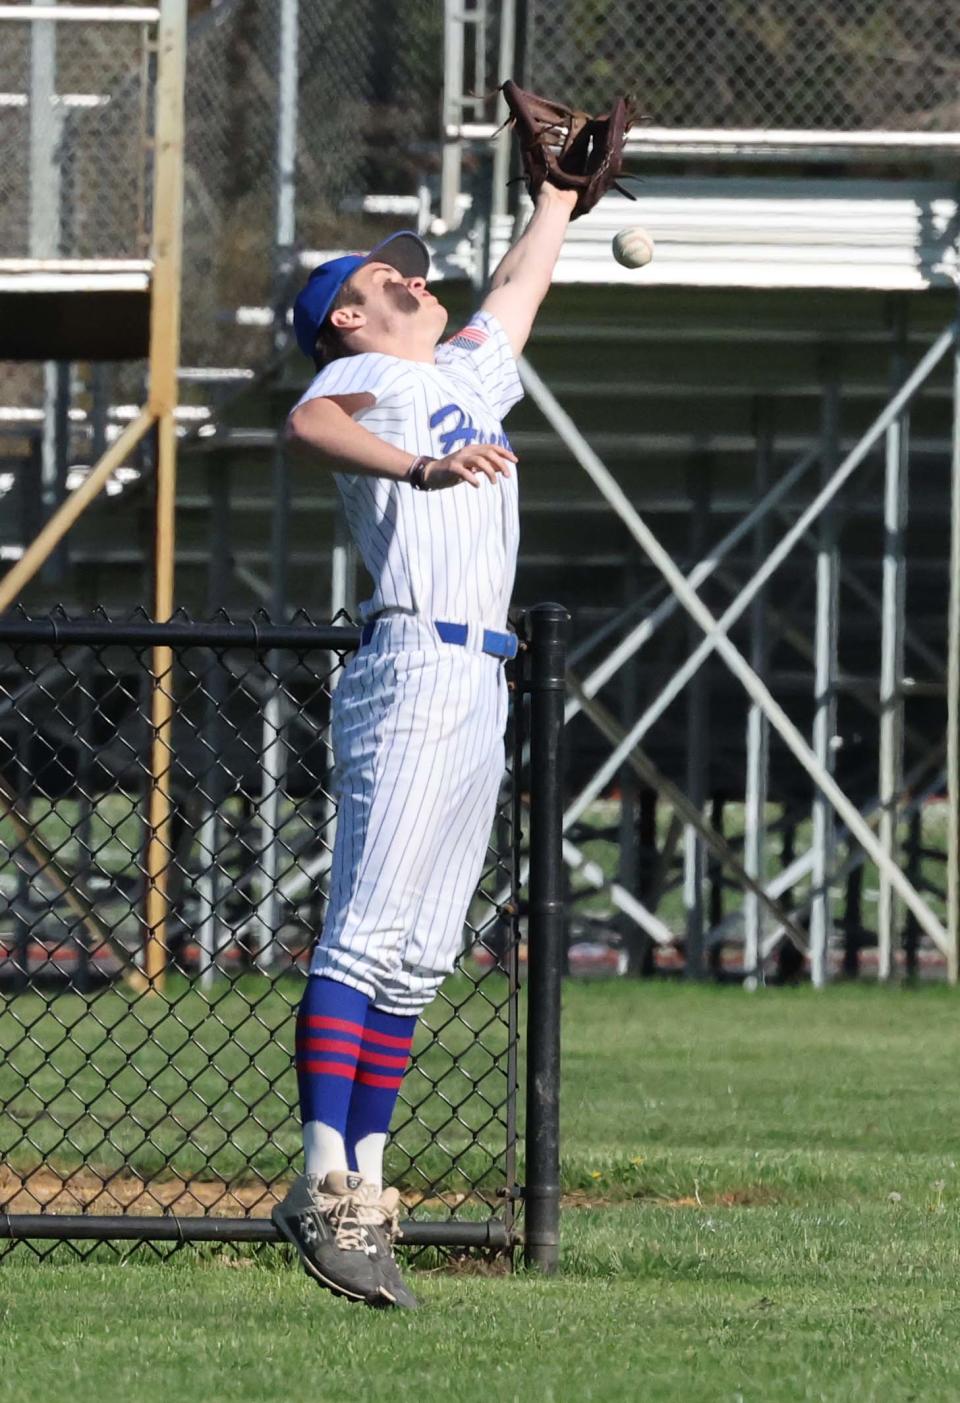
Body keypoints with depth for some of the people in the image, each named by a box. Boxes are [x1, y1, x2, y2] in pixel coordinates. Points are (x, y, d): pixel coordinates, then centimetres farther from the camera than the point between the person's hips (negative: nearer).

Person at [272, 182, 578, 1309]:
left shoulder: (464, 373, 26)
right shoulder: (365, 375, 0)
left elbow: (516, 293, 45)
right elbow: (310, 425, -23)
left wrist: (561, 194, 56)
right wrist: (421, 469, -39)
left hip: (479, 690, 9)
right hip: (412, 675, -9)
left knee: (415, 959, 5)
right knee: (366, 932, -15)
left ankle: (360, 1183, 5)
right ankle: (324, 1183, -22)